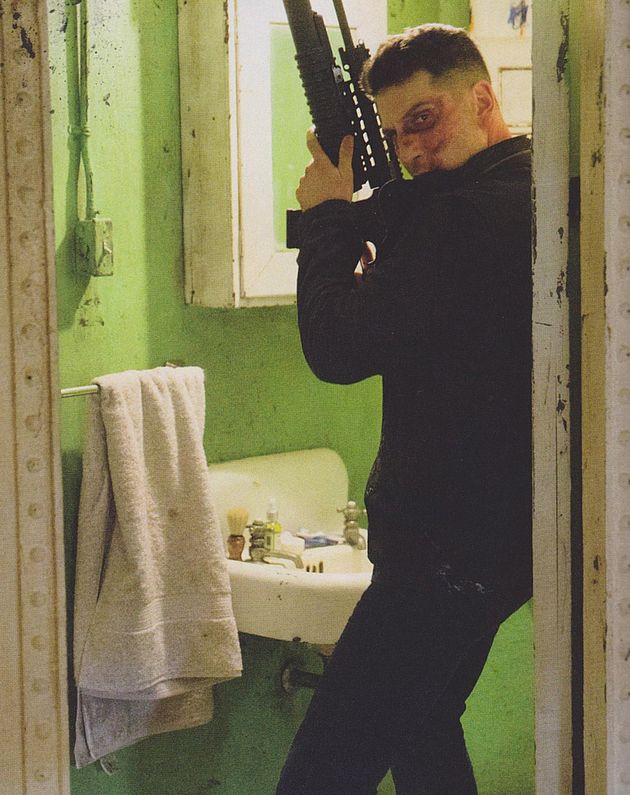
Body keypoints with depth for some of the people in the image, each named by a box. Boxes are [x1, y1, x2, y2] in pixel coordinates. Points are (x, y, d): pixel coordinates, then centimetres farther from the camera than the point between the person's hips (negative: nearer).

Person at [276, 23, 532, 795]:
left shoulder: (470, 215, -23)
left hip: (451, 551, -11)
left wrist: (328, 211, -8)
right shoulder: (521, 193, 11)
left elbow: (338, 348, -22)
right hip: (494, 535, 11)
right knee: (420, 732, 28)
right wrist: (360, 210, 4)